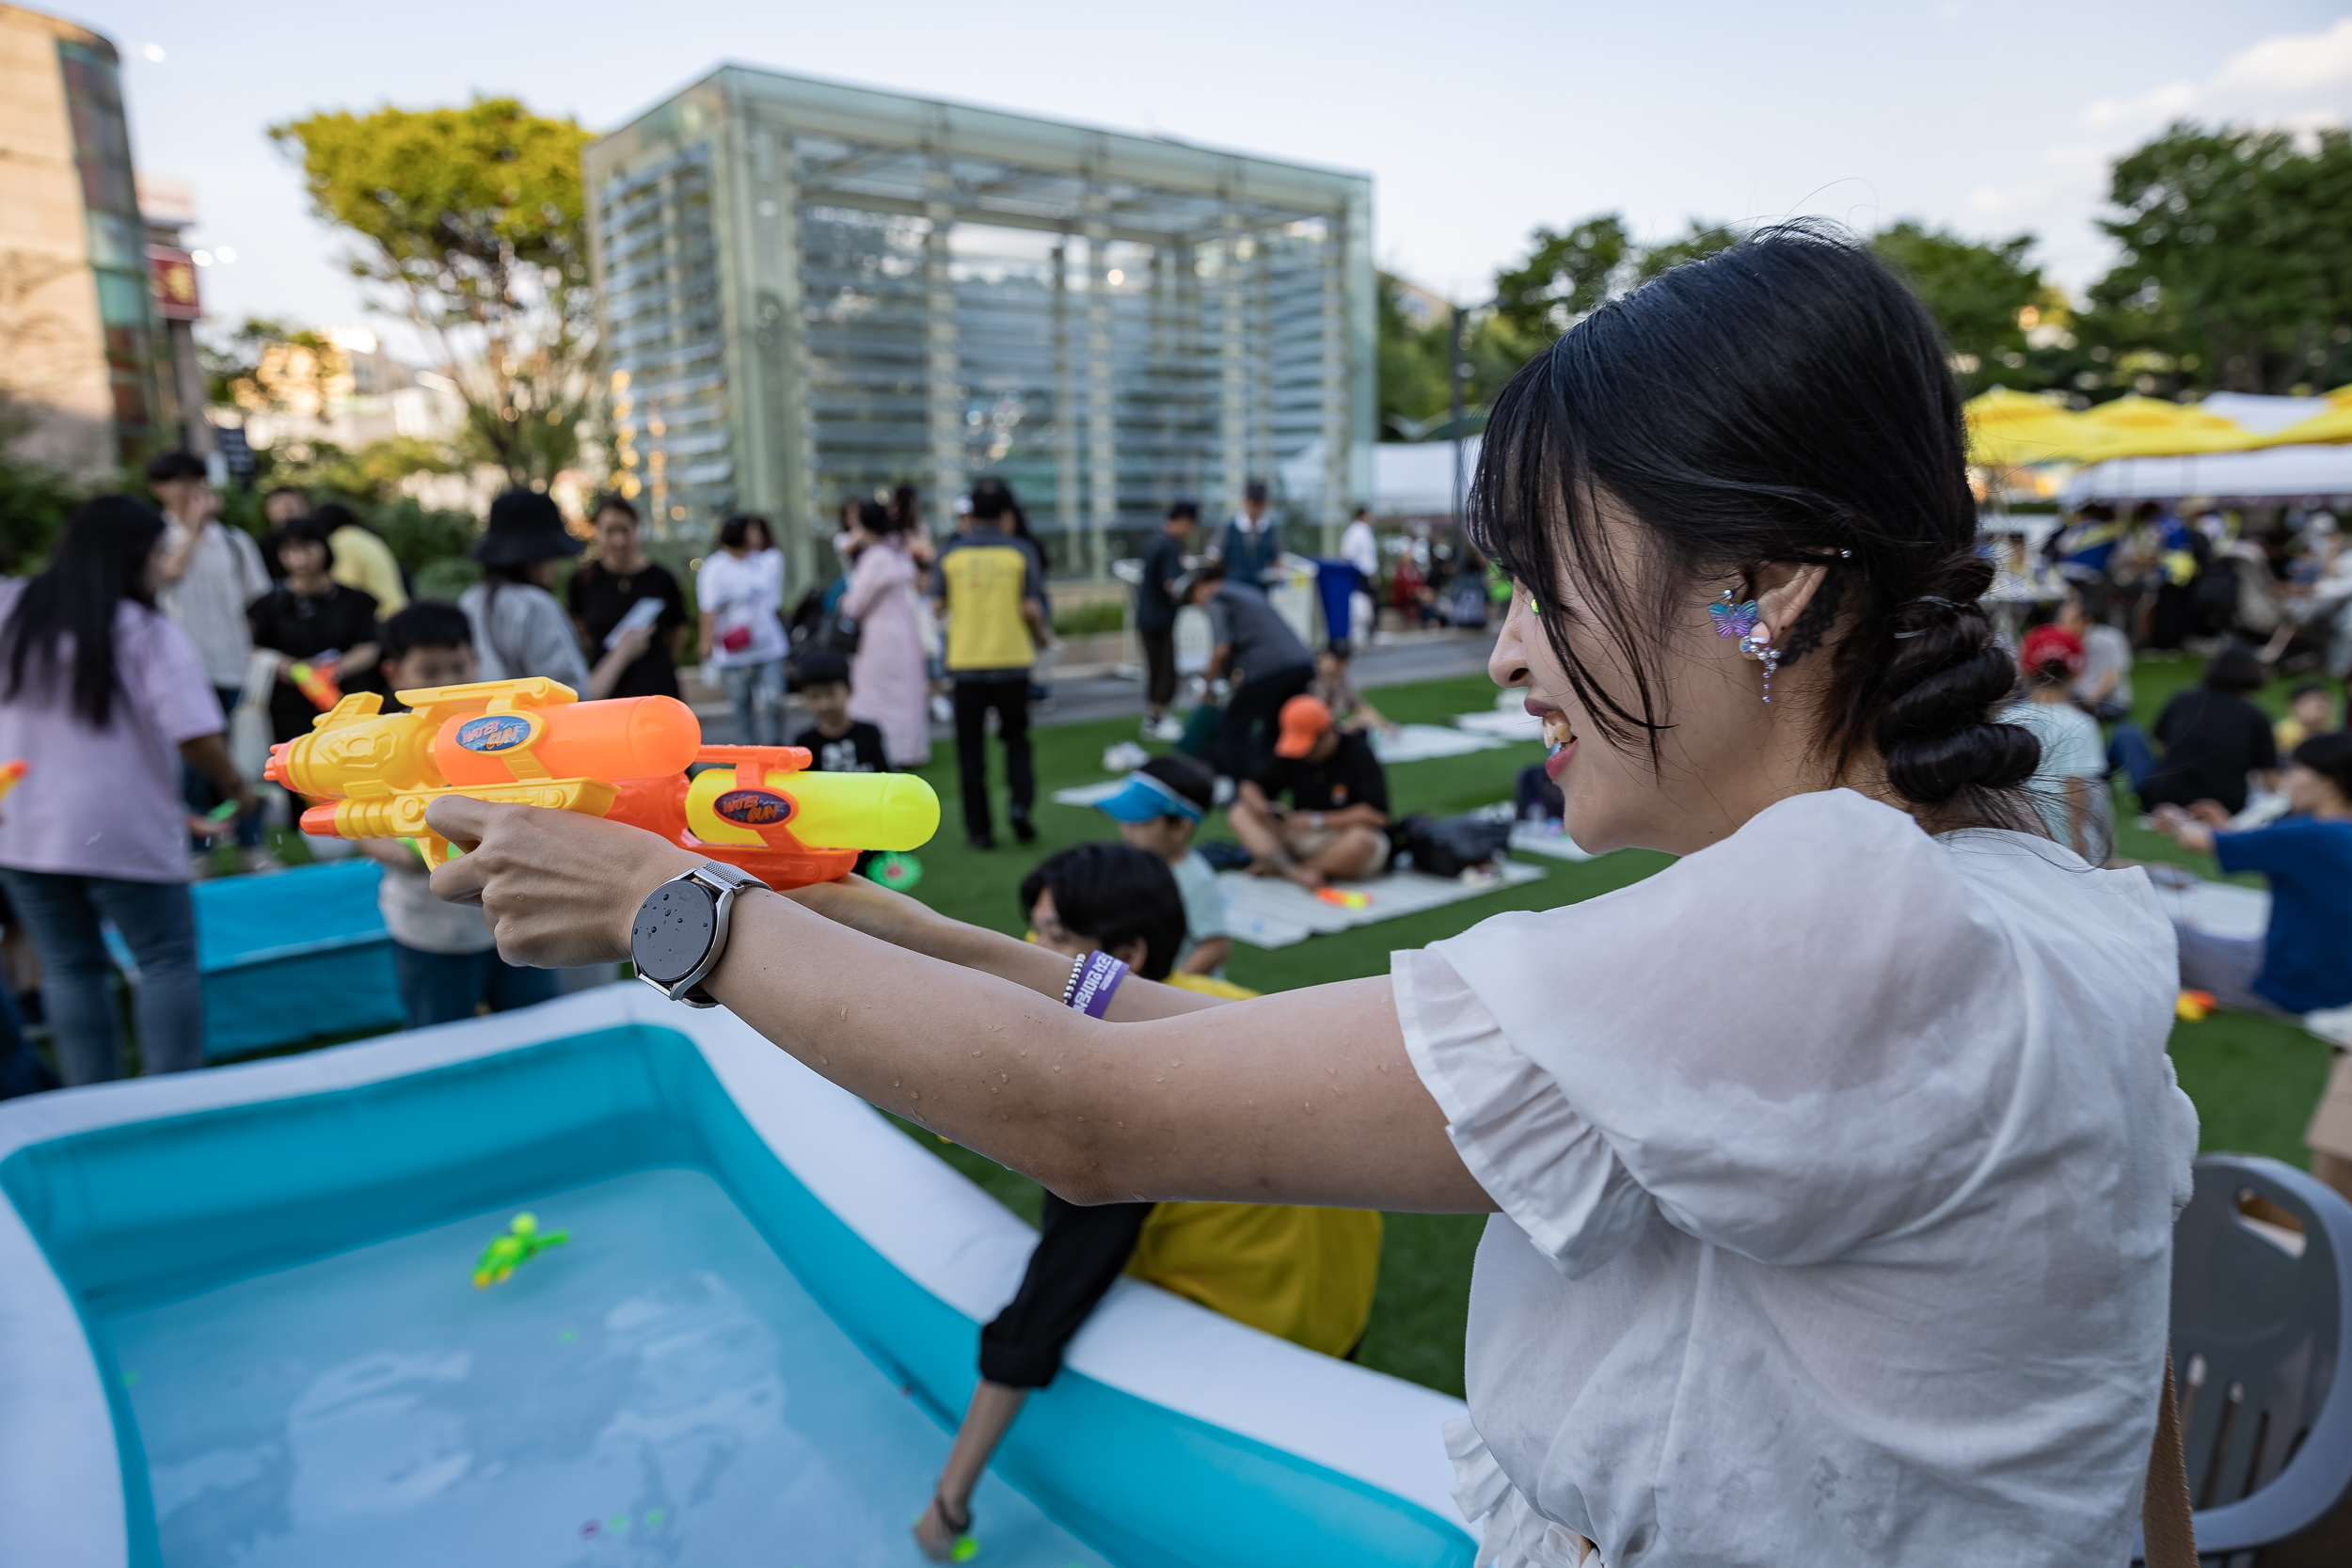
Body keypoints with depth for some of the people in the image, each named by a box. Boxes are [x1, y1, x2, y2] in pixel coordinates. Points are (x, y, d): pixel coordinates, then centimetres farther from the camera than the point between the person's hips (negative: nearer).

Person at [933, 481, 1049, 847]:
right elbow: (1032, 608, -8)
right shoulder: (1021, 552, -4)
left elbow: (937, 607, -1)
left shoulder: (950, 553, -1)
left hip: (965, 663, 0)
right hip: (1012, 659, 0)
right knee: (1016, 739, 17)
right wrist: (1040, 635, 12)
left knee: (971, 749, 8)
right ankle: (1021, 801, -5)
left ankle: (979, 829, 10)